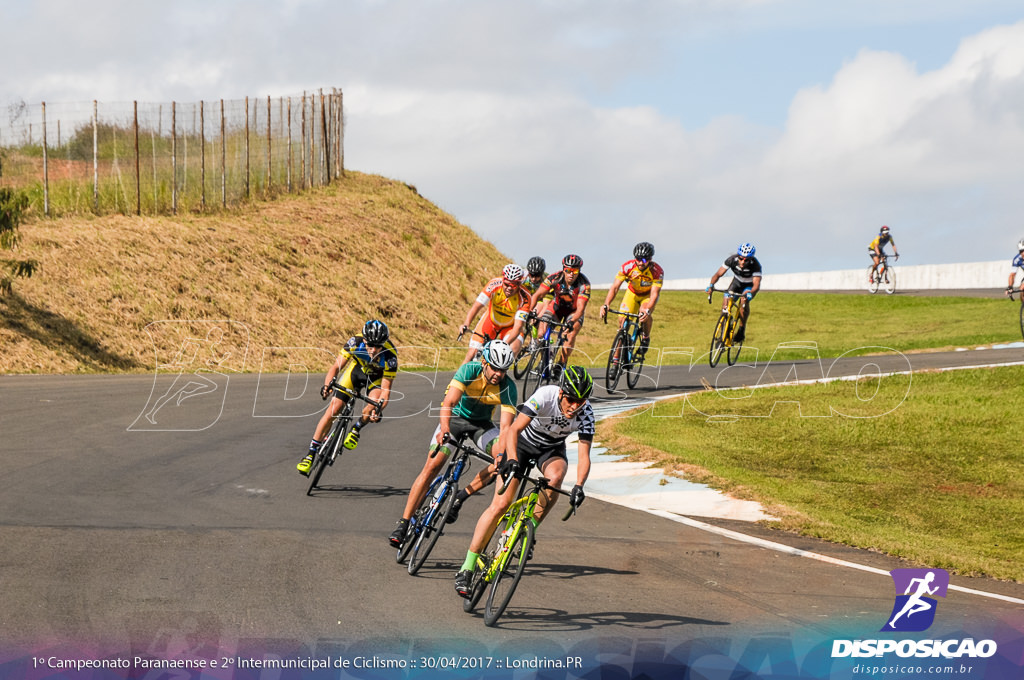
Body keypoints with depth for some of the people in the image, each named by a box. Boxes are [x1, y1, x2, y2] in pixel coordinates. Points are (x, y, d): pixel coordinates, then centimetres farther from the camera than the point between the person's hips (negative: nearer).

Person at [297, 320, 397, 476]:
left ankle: (356, 429, 2)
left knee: (373, 406, -31)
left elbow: (386, 389, -33)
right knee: (333, 409, -11)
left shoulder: (390, 356, -36)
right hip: (356, 368, 1)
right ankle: (311, 452, -4)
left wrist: (379, 408, -50)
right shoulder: (355, 342, -33)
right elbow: (336, 366, -28)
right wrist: (327, 385, -47)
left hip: (377, 376, -1)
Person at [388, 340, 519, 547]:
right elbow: (448, 403, -36)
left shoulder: (508, 388, -23)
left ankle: (461, 497, -8)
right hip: (456, 417, -2)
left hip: (482, 424, 2)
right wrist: (444, 429, -54)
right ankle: (403, 524, -17)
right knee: (432, 465, -18)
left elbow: (505, 427, -29)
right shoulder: (469, 370, -27)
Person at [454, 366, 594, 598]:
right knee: (500, 504, -14)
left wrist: (579, 486, -44)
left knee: (555, 475, -34)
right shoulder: (545, 396, -34)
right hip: (522, 442, -2)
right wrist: (512, 461, -55)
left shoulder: (586, 415, -26)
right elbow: (514, 430, -39)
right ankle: (466, 569, -10)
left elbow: (583, 456, -27)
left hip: (551, 449, 3)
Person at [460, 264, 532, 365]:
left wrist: (505, 344, -50)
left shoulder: (524, 298, -30)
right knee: (473, 353, -11)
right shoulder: (494, 284, -28)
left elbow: (518, 327, -34)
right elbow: (476, 306, -30)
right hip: (491, 321, 1)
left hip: (510, 327, -1)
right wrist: (466, 325, -46)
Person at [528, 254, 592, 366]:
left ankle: (561, 363, -12)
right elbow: (537, 295, -26)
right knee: (541, 332, -18)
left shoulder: (584, 284, -30)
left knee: (570, 335, -27)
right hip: (557, 306, 2)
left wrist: (571, 322, -53)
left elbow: (580, 309, -35)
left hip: (574, 311, -2)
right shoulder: (555, 278, -26)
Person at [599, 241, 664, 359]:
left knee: (645, 314, -32)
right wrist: (606, 305, -48)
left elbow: (654, 294, -40)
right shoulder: (628, 267, -29)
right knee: (622, 320, -15)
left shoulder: (657, 271, -33)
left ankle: (646, 338, -3)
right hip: (632, 293, 2)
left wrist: (647, 310, -59)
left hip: (648, 295, -2)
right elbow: (614, 287, -32)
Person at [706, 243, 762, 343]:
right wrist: (711, 285, -44)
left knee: (744, 301, -32)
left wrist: (750, 293, -62)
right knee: (726, 302, -19)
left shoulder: (755, 265, -34)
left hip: (750, 285, -3)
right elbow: (718, 274, -25)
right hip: (737, 282, 3)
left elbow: (756, 284, -41)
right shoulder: (732, 259, -28)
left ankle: (741, 330, -16)